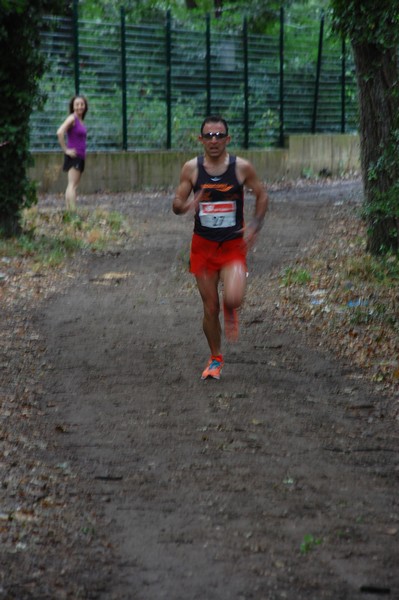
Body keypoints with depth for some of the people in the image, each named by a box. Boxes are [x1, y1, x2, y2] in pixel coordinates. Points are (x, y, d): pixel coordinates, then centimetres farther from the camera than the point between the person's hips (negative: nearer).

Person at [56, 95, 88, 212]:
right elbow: (60, 133, -25)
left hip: (80, 157, 9)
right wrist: (66, 150, -20)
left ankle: (68, 210, 14)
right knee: (72, 185, -14)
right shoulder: (72, 118, -11)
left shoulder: (80, 120, 15)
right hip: (73, 156, -9)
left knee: (73, 185, 10)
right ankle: (73, 211, -21)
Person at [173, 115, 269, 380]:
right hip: (203, 245, 2)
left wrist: (255, 225, -6)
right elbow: (177, 204, 2)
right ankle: (216, 360, 27)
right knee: (210, 308, 6)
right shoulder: (191, 168, -3)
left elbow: (262, 195, 8)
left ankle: (231, 313, 15)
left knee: (233, 298, -24)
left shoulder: (242, 167, -6)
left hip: (234, 245, -1)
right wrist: (186, 205, -21)